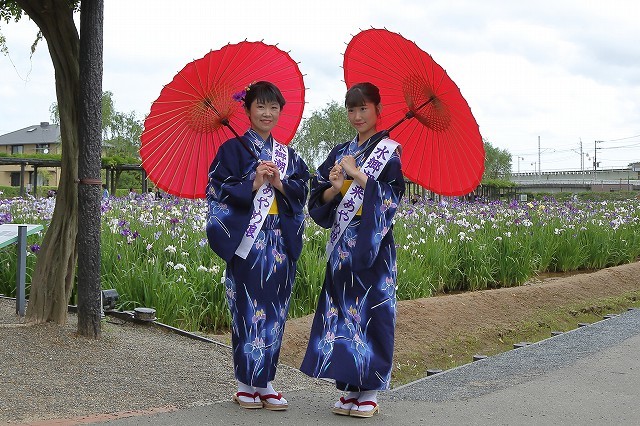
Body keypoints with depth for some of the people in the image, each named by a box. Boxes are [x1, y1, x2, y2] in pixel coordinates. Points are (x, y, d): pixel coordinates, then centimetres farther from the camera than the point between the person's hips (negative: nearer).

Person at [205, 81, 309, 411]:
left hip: (280, 244, 5)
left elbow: (302, 192, 11)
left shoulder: (287, 155, 15)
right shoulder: (233, 149, 1)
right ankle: (245, 384, 6)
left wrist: (280, 183, -7)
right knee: (248, 310, -3)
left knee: (274, 312, 5)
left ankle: (265, 383, 12)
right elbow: (217, 191, -6)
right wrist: (253, 184, -17)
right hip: (247, 243, -5)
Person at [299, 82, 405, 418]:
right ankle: (350, 388, 12)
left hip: (373, 245, -5)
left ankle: (370, 392, 3)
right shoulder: (340, 153, 14)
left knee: (370, 310, -4)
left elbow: (391, 195, -12)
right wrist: (335, 188, -10)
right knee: (343, 309, 4)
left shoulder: (388, 150, -1)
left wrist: (356, 174, -15)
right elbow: (319, 197, 10)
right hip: (342, 243, 5)